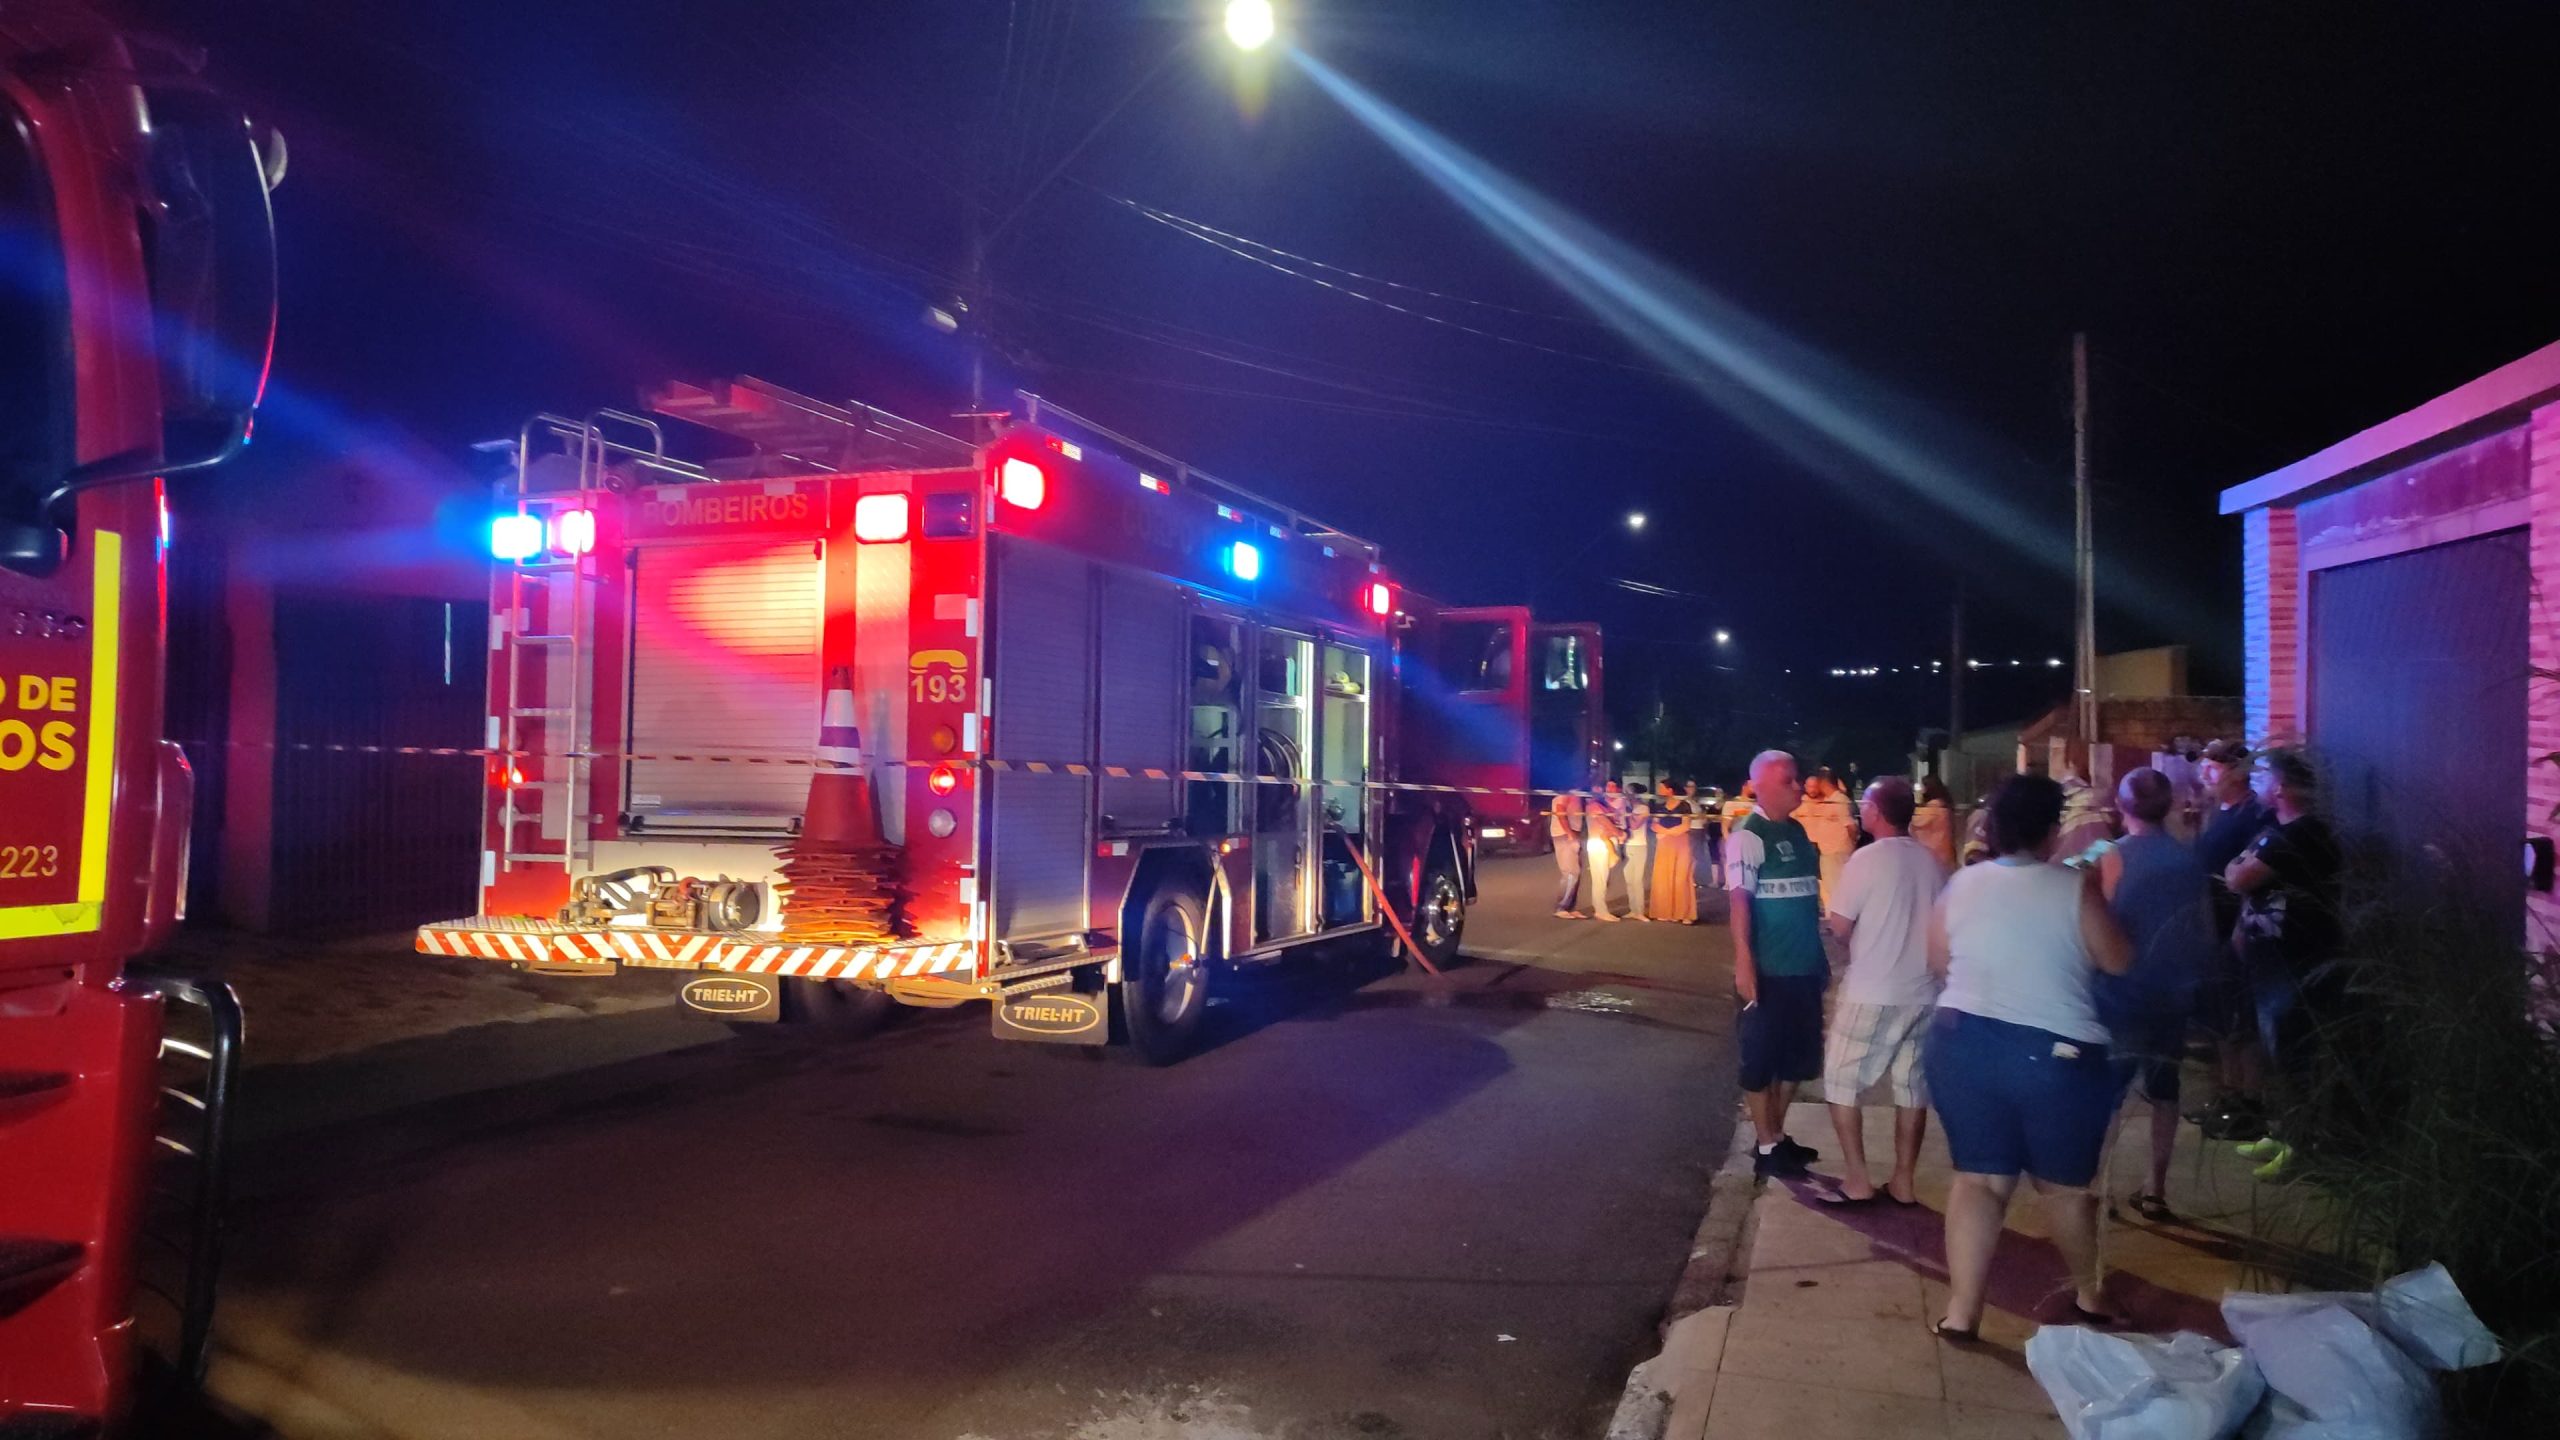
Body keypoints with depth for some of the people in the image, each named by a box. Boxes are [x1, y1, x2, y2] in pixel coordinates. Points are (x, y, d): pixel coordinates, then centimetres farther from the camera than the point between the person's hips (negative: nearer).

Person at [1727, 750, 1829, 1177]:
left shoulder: (1798, 832, 10)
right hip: (1769, 970, -8)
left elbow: (1809, 897, 16)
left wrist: (1821, 954, 18)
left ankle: (1778, 1137, 28)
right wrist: (1744, 962, -25)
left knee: (1796, 1056, 15)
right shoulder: (1748, 837, -13)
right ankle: (1766, 1148, 14)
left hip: (1804, 967, 8)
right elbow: (1739, 900, -19)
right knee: (1762, 1058, 4)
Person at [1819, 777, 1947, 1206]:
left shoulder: (1867, 859, -12)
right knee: (1913, 1087, 13)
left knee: (1841, 1084, 6)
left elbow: (1840, 926, -9)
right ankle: (1903, 1182, 17)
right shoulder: (1934, 863, 4)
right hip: (1925, 992, 6)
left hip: (1872, 992, -6)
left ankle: (1857, 1181, 4)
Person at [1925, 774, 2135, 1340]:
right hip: (2057, 1052, -2)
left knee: (1979, 1177, 8)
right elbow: (2118, 961, 1)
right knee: (2064, 1184, 16)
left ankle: (1961, 1310, 1)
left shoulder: (1962, 883, 0)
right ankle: (2087, 1294, 36)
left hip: (1963, 1041, 3)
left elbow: (1938, 961, 11)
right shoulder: (2074, 888, -9)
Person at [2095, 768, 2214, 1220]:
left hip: (2124, 991, -4)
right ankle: (2155, 1187, 16)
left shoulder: (2114, 857, -11)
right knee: (2163, 1085, 13)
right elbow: (2206, 931, 8)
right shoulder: (2190, 861, 2)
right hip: (2174, 991, 4)